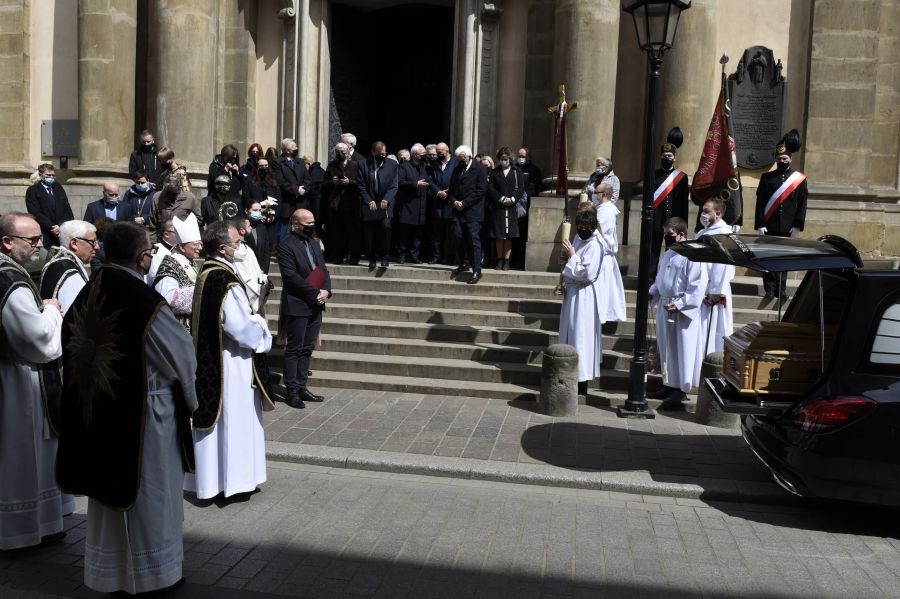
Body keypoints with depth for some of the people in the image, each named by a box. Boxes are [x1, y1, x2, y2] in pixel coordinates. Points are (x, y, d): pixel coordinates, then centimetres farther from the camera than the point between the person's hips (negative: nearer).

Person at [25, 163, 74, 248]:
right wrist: (51, 227, -14)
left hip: (62, 234, 3)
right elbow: (36, 213, -6)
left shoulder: (59, 189, 18)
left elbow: (67, 210, 11)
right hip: (43, 234, -3)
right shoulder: (32, 191, 4)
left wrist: (62, 226, -7)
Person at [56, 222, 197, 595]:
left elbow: (73, 355, 7)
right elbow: (182, 357, -13)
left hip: (93, 412, 7)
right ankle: (152, 574, 25)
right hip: (143, 414, -7)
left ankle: (108, 572, 34)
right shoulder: (146, 303, -23)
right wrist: (189, 396, 7)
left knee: (108, 489, 20)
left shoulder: (86, 296, -2)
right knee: (149, 494, 10)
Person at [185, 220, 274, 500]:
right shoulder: (226, 281, -22)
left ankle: (207, 477, 27)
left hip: (208, 360, 9)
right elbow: (241, 327, -23)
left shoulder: (205, 273, 6)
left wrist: (254, 320, 8)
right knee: (233, 421, 4)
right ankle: (232, 479, 14)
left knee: (213, 419, 16)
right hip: (230, 364, -9)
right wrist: (262, 333, -5)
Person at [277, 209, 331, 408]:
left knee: (307, 348, 11)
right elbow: (291, 276, -18)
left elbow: (323, 270, 14)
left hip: (315, 306, 7)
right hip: (297, 306, -7)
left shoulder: (314, 243, 14)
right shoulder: (286, 246, -10)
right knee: (294, 349, 0)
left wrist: (326, 291, -5)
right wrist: (316, 293, -18)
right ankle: (292, 391, 6)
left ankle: (301, 387, 19)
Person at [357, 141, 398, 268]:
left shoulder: (392, 165, 6)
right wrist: (369, 201, -10)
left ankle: (384, 257, -7)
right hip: (369, 205, 1)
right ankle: (372, 259, 13)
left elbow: (393, 186, 1)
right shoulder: (363, 165, 4)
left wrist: (386, 199, -13)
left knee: (386, 226, -19)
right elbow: (361, 186, 0)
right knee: (370, 233, -1)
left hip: (385, 205, -1)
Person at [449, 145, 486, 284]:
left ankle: (476, 271, -8)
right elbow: (451, 189, 18)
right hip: (458, 210, 6)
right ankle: (464, 263, 18)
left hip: (472, 210, -6)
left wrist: (464, 203, -12)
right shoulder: (457, 169, 17)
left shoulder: (479, 169, -2)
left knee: (473, 239, -9)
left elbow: (480, 190, -9)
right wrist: (453, 201, -2)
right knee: (458, 236, 0)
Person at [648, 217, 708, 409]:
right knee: (666, 348, 14)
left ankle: (681, 390, 7)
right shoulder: (667, 255, 14)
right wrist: (651, 293, 7)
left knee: (682, 349, -2)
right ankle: (669, 384, 25)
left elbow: (698, 285, -17)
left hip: (683, 312, -9)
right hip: (664, 308, 9)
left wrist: (680, 304, -21)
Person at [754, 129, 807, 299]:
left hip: (788, 228, 0)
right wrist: (760, 225, -6)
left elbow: (802, 204, 3)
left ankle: (781, 291, 12)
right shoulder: (766, 178, 7)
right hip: (769, 227, 0)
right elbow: (760, 202, 2)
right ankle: (769, 291, 3)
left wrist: (797, 226, -5)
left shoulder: (799, 179, 7)